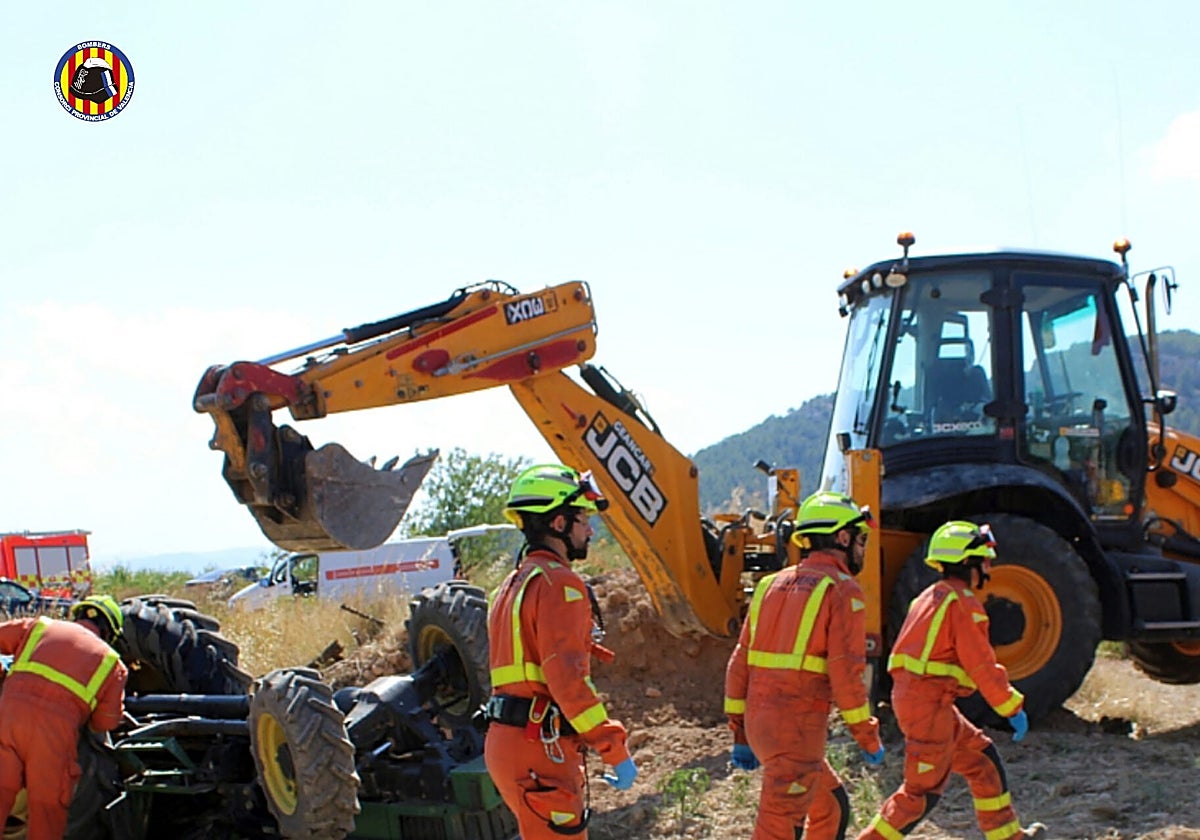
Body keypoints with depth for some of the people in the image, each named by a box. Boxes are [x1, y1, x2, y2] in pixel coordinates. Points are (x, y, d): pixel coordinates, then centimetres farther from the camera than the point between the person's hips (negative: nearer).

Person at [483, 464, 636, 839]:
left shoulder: (514, 583, 20)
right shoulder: (558, 583, -12)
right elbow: (567, 678, -22)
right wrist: (615, 749, -19)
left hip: (508, 738, 10)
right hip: (539, 748, -10)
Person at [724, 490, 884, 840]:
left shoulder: (773, 585, 15)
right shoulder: (842, 590, -6)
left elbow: (740, 664, 14)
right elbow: (846, 673, -13)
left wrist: (740, 735, 18)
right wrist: (868, 738, -3)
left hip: (759, 721, 8)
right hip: (797, 729, -8)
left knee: (832, 807, 24)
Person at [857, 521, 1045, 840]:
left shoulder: (932, 597, 17)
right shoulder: (963, 603, -13)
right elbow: (981, 665, -14)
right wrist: (1013, 707, -6)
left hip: (909, 696, 10)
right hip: (929, 704, -10)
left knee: (982, 758, 19)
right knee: (923, 790, -4)